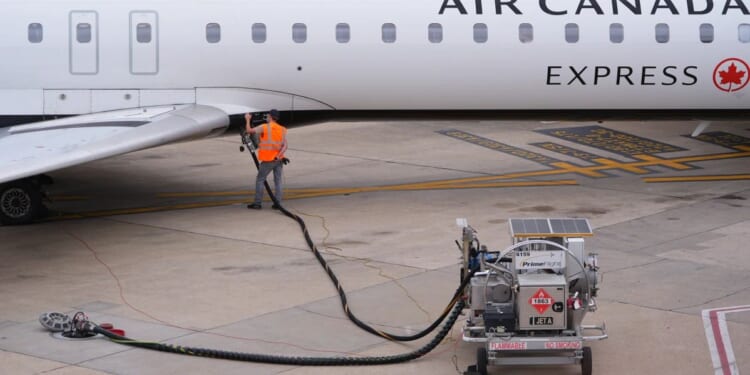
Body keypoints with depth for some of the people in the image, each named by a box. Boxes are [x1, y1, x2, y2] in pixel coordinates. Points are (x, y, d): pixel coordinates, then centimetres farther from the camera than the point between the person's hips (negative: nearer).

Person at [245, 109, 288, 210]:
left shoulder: (264, 127, -9)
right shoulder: (282, 129, 6)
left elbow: (249, 130, -6)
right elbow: (284, 146, -3)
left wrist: (248, 119, 8)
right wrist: (279, 155, -12)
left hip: (268, 160, -4)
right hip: (279, 159, 4)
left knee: (259, 180, 4)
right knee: (278, 181, 7)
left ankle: (257, 203, 3)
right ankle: (277, 203, 4)